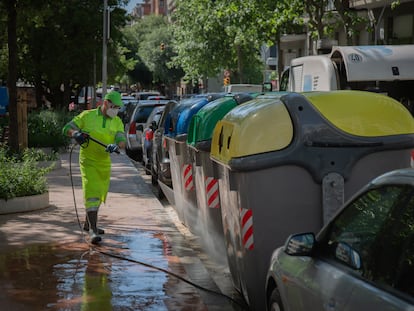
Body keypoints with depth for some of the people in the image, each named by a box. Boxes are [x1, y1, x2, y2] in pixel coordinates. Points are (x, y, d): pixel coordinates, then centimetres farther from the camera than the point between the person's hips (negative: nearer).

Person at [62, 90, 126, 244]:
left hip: (105, 162, 6)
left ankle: (88, 224, 38)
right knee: (91, 193, -16)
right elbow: (67, 128, -5)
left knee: (99, 194, 18)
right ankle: (93, 230, -19)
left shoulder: (117, 122, 5)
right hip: (88, 161, -6)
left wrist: (117, 146, -33)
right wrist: (76, 133, -28)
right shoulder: (87, 116, -6)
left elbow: (122, 140, -9)